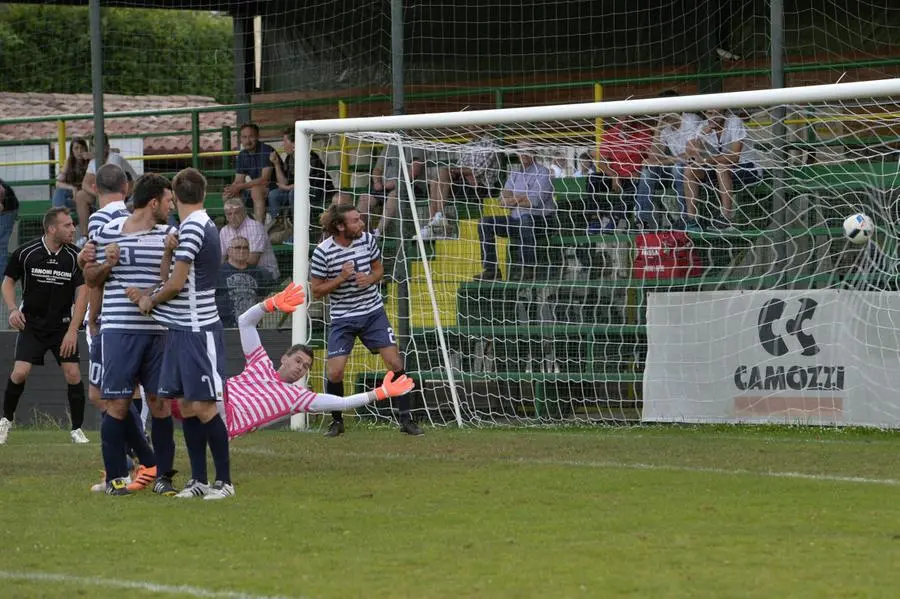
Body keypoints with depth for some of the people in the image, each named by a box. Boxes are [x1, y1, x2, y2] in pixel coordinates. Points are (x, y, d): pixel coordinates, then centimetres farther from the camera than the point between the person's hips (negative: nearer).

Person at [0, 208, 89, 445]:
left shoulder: (75, 256, -7)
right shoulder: (25, 253, -7)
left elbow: (82, 293, -6)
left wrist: (72, 330, -13)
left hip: (63, 325, 1)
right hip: (31, 324, -1)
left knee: (73, 374, -10)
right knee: (20, 372, -14)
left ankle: (77, 429, 6)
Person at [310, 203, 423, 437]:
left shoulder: (367, 239, -5)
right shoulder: (323, 252, -16)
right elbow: (316, 291, -9)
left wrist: (370, 279, -12)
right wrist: (341, 278, -23)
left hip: (373, 312, 3)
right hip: (342, 319, -3)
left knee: (395, 363, -6)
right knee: (334, 372, -10)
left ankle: (406, 419, 5)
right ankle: (337, 421, 14)